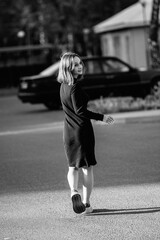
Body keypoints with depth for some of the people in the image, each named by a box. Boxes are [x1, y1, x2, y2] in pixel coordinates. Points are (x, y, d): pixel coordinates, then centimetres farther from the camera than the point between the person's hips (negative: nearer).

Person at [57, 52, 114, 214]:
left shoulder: (63, 86, 6)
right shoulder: (75, 87, -18)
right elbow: (80, 110, -21)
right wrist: (101, 117, -16)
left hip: (68, 132, 6)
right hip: (82, 130, -6)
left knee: (72, 166, 17)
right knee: (87, 168, 5)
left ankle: (74, 191, -8)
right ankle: (86, 204, 5)